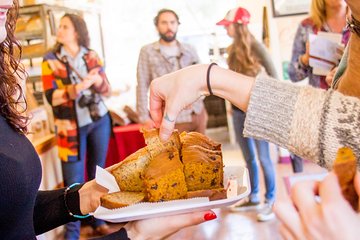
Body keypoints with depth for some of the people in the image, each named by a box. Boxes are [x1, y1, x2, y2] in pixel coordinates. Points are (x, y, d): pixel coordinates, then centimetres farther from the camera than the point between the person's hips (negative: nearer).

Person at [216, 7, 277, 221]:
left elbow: (273, 75, -10)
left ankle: (271, 202, 8)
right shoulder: (233, 49, 10)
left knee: (263, 157, -3)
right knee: (249, 158, 15)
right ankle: (253, 198, 27)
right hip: (239, 109, 7)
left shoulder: (255, 46, -10)